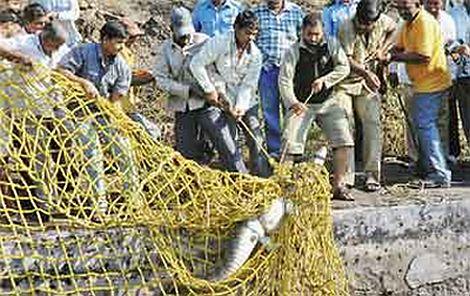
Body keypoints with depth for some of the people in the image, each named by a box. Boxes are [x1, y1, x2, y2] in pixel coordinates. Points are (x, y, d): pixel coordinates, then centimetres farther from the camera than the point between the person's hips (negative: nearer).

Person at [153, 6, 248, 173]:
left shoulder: (204, 41, -2)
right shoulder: (165, 49, 4)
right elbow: (160, 79, -3)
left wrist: (213, 90, -17)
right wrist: (189, 90, -12)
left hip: (206, 103, -2)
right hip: (182, 108, 3)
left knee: (226, 145, -6)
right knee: (186, 152, 6)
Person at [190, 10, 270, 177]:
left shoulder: (255, 55, -4)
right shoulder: (219, 43, -15)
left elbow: (248, 84, -6)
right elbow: (196, 64, -15)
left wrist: (241, 107, -19)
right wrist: (210, 89, -14)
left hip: (247, 102, 3)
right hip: (224, 100, -3)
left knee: (256, 138, 2)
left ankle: (262, 176, 11)